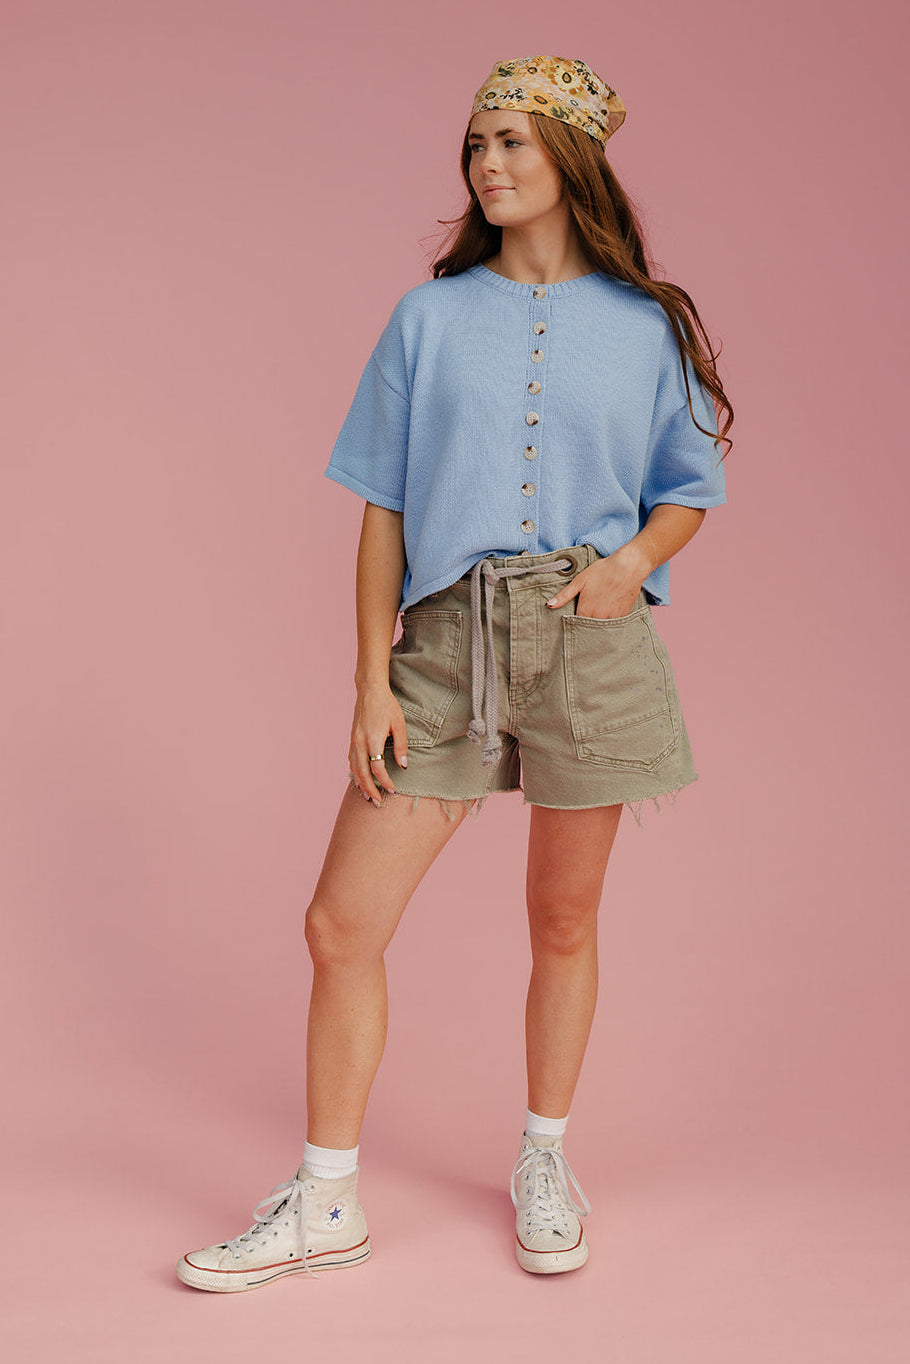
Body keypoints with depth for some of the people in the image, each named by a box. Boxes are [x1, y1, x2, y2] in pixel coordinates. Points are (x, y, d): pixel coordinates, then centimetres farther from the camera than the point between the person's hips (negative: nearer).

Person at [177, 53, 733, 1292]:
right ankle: (324, 1204, 14)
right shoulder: (430, 318, 7)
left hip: (590, 642, 0)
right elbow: (384, 513, 5)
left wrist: (640, 556, -9)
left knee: (564, 922, 11)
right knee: (341, 923, -2)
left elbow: (689, 487, 14)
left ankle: (545, 1164, 33)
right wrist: (374, 681, -2)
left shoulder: (644, 326, 6)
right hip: (445, 641, 1)